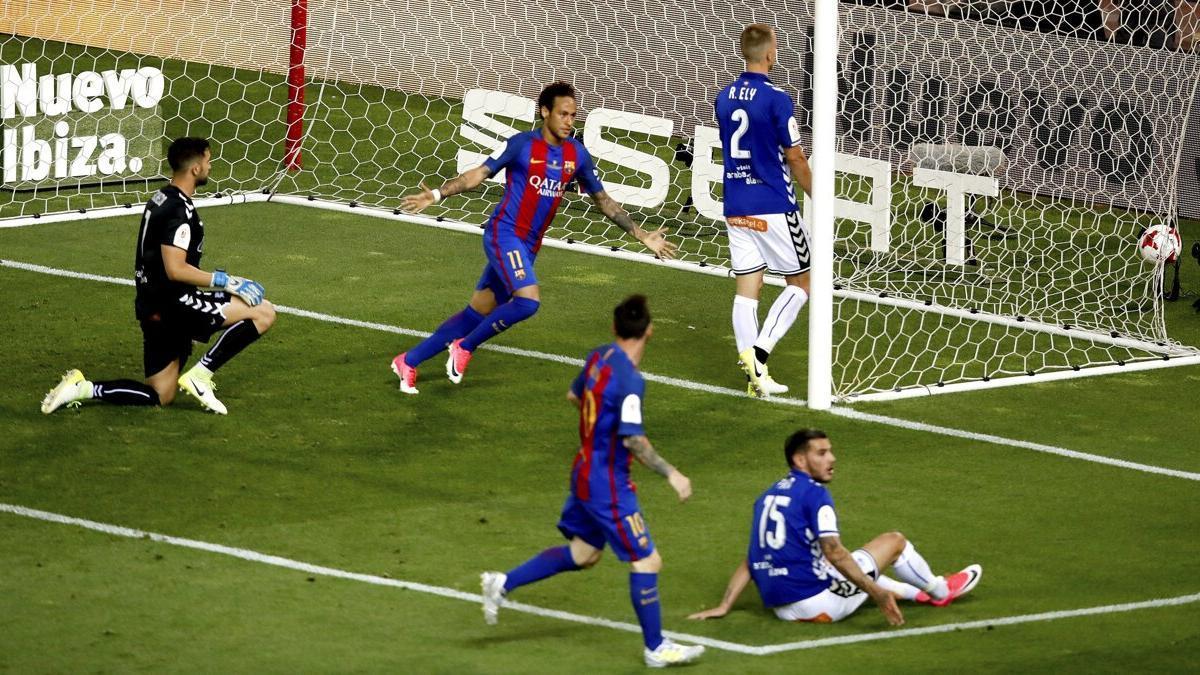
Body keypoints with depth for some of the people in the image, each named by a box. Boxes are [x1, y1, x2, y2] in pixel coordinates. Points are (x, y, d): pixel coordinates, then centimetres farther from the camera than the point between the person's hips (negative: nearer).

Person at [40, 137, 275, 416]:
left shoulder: (161, 200, 15)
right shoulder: (180, 210, -16)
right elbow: (175, 270, -25)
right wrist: (225, 282, -19)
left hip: (152, 307, 10)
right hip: (172, 306, -10)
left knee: (160, 396, 16)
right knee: (263, 312, -14)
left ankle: (83, 388, 3)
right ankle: (200, 375, -11)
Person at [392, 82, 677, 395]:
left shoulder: (577, 154, 8)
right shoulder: (522, 144, -7)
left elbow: (604, 201, 17)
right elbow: (478, 174, -7)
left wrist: (642, 236, 15)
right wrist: (436, 195, -20)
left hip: (527, 247, 6)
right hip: (504, 234, -6)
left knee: (477, 313, 7)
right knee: (528, 300, -26)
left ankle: (409, 362, 16)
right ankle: (465, 347, -7)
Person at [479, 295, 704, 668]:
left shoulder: (599, 357, 0)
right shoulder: (630, 380, -26)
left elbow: (574, 395, 18)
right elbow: (633, 440, -30)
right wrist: (671, 474, -24)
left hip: (585, 473, 9)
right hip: (609, 486, -9)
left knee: (582, 553, 25)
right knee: (646, 560, 0)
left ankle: (503, 584, 26)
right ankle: (656, 648, 8)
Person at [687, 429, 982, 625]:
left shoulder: (768, 497, 12)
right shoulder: (814, 494, -12)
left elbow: (752, 559, 11)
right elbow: (833, 552, -23)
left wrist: (723, 607, 9)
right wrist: (876, 592, -25)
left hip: (780, 606, 8)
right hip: (816, 603, -8)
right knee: (894, 541, 11)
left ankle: (917, 592, 50)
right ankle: (940, 591, 33)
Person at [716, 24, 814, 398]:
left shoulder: (724, 98, 6)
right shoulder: (777, 100, -14)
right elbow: (795, 159, -10)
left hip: (736, 208, 6)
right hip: (774, 207, -6)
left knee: (746, 287, 6)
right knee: (800, 283, 7)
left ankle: (756, 375, 1)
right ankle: (759, 350, -9)